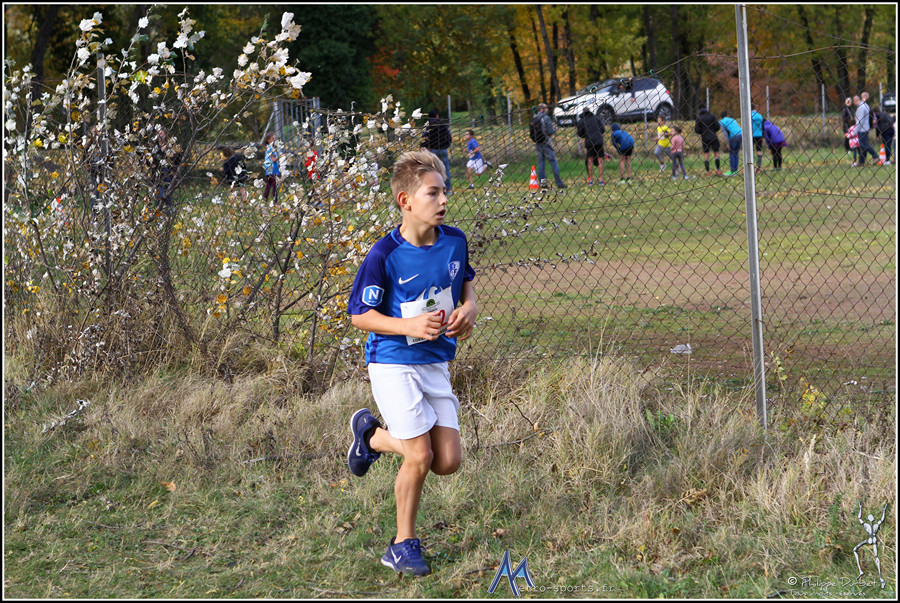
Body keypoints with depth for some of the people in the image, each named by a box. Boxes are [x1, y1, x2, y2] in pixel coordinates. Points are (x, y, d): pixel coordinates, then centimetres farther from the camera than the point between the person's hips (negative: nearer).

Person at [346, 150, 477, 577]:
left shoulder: (454, 241, -2)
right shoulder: (385, 255, -17)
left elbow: (465, 282, 18)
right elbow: (359, 315, -11)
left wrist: (468, 308, -4)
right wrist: (410, 326, -24)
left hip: (436, 364, 6)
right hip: (393, 364, -6)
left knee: (448, 462, 2)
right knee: (420, 456, -10)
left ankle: (373, 435, 28)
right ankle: (403, 544, 11)